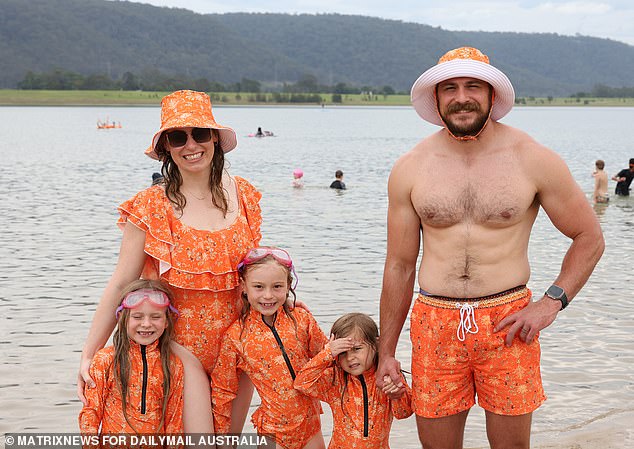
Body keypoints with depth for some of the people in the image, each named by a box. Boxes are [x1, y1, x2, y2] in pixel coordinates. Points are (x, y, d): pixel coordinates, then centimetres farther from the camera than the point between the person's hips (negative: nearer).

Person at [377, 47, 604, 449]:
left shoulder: (533, 159, -4)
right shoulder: (410, 169, 1)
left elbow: (590, 238, 5)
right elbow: (399, 266, 7)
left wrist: (552, 301, -8)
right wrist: (386, 352, 9)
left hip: (507, 324, -1)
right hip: (434, 323, 1)